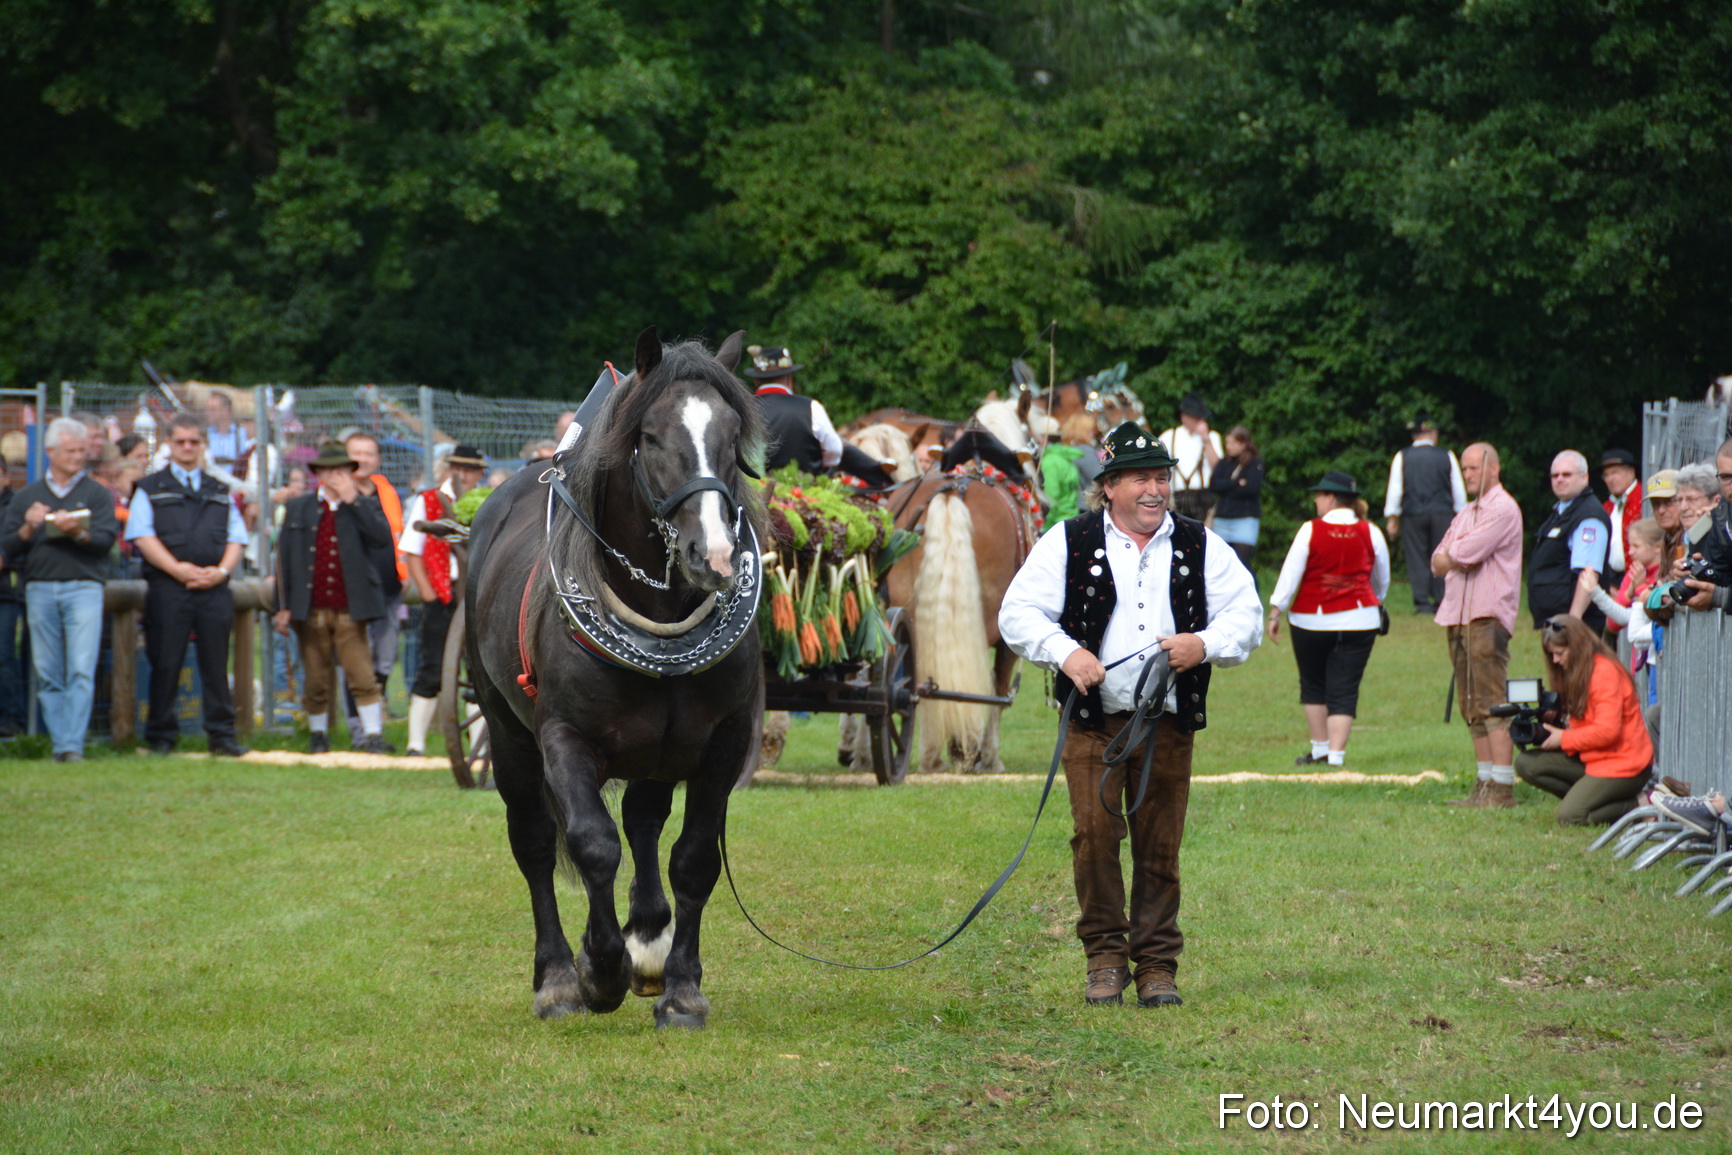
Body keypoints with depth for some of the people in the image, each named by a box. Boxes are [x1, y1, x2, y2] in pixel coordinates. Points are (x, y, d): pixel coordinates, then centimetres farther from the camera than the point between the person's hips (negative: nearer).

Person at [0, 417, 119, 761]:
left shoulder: (97, 494, 11)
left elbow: (106, 539, -2)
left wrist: (78, 533, -20)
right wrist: (28, 529, -8)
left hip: (83, 587, -2)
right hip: (39, 588, 2)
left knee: (82, 671, -12)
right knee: (48, 674, 1)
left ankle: (73, 745, -15)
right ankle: (60, 744, 6)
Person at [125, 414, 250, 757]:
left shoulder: (220, 492, 20)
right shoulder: (150, 490, 9)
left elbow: (236, 536, 14)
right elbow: (142, 535, -2)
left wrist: (220, 571, -6)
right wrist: (177, 569, -14)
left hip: (214, 588, 3)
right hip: (167, 587, -3)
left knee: (216, 664, 1)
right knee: (166, 664, -3)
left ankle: (222, 735, 4)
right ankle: (161, 737, 3)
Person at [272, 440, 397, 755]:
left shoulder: (365, 507, 7)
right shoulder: (298, 509, 11)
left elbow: (384, 535, -14)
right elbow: (284, 558, 10)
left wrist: (353, 501, -14)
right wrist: (283, 606, 4)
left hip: (349, 610, -2)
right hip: (311, 609, 2)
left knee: (363, 678, -8)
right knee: (317, 680, 8)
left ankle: (372, 734, -4)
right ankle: (317, 734, 22)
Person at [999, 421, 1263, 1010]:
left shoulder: (1200, 546, 11)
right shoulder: (1068, 542, 4)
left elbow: (1246, 615, 10)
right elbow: (1018, 613, 2)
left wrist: (1204, 645, -10)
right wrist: (1065, 652, -15)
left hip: (1169, 724, 2)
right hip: (1094, 720, -2)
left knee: (1160, 847, 3)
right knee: (1094, 833, -11)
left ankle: (1157, 965, 11)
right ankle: (1104, 954, 3)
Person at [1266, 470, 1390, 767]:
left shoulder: (1310, 531, -7)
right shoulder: (1370, 533, 2)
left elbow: (1290, 573, -8)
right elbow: (1382, 580, 16)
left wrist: (1276, 612, -3)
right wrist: (1376, 603, 35)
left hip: (1312, 619, -2)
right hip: (1358, 619, 2)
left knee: (1313, 685, 15)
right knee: (1344, 690, 1)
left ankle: (1320, 748, 20)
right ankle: (1336, 754, -7)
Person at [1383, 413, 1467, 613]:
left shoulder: (1402, 458, 2)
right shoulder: (1447, 456, 4)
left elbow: (1394, 490, 1)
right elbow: (1459, 490, 7)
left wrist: (1392, 518, 6)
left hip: (1413, 514, 0)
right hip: (1442, 513, 0)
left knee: (1416, 559, 2)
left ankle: (1422, 602, -4)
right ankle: (1442, 601, 0)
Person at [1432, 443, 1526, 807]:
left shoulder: (1503, 509, -6)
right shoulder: (1466, 514, 23)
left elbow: (1465, 554, -15)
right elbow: (1438, 562, 16)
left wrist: (1452, 554, 5)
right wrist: (1458, 557, -3)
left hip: (1487, 616, -9)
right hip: (1458, 614, 9)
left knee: (1492, 705, -12)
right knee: (1472, 708, 9)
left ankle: (1502, 788, -14)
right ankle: (1485, 784, 12)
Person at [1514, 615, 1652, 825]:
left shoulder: (1605, 672, -18)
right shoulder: (1574, 673, 12)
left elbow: (1607, 731, -24)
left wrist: (1564, 739, -14)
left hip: (1622, 765, -9)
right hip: (1591, 758, 9)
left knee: (1568, 817, -21)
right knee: (1526, 763, -3)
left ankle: (1636, 806, -4)